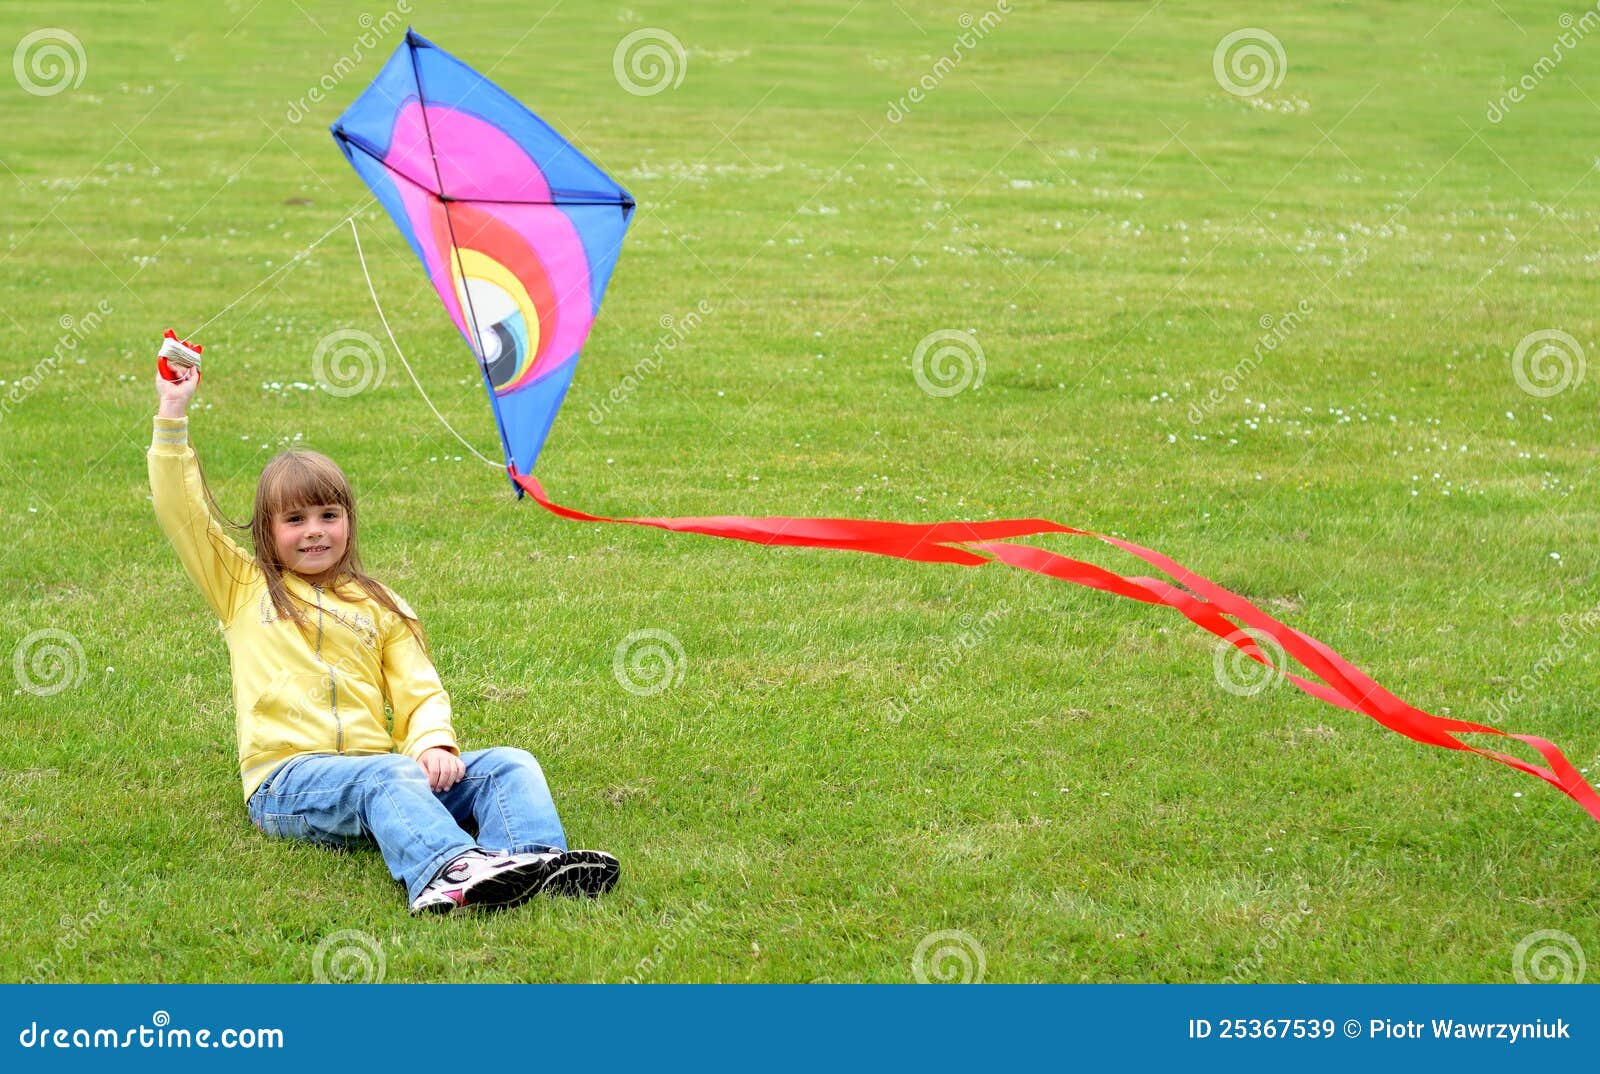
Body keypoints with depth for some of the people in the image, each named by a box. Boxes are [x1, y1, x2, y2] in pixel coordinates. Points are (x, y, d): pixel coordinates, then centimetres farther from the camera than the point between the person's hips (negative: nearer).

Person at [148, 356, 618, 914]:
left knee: (508, 764, -18)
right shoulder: (244, 589, 16)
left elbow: (421, 691, 13)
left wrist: (435, 743, -9)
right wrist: (172, 414, 0)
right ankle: (448, 871, -64)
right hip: (285, 780, -4)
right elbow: (183, 513, 6)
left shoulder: (378, 605, 22)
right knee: (388, 775, -36)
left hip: (377, 769, 4)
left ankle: (535, 860, -48)